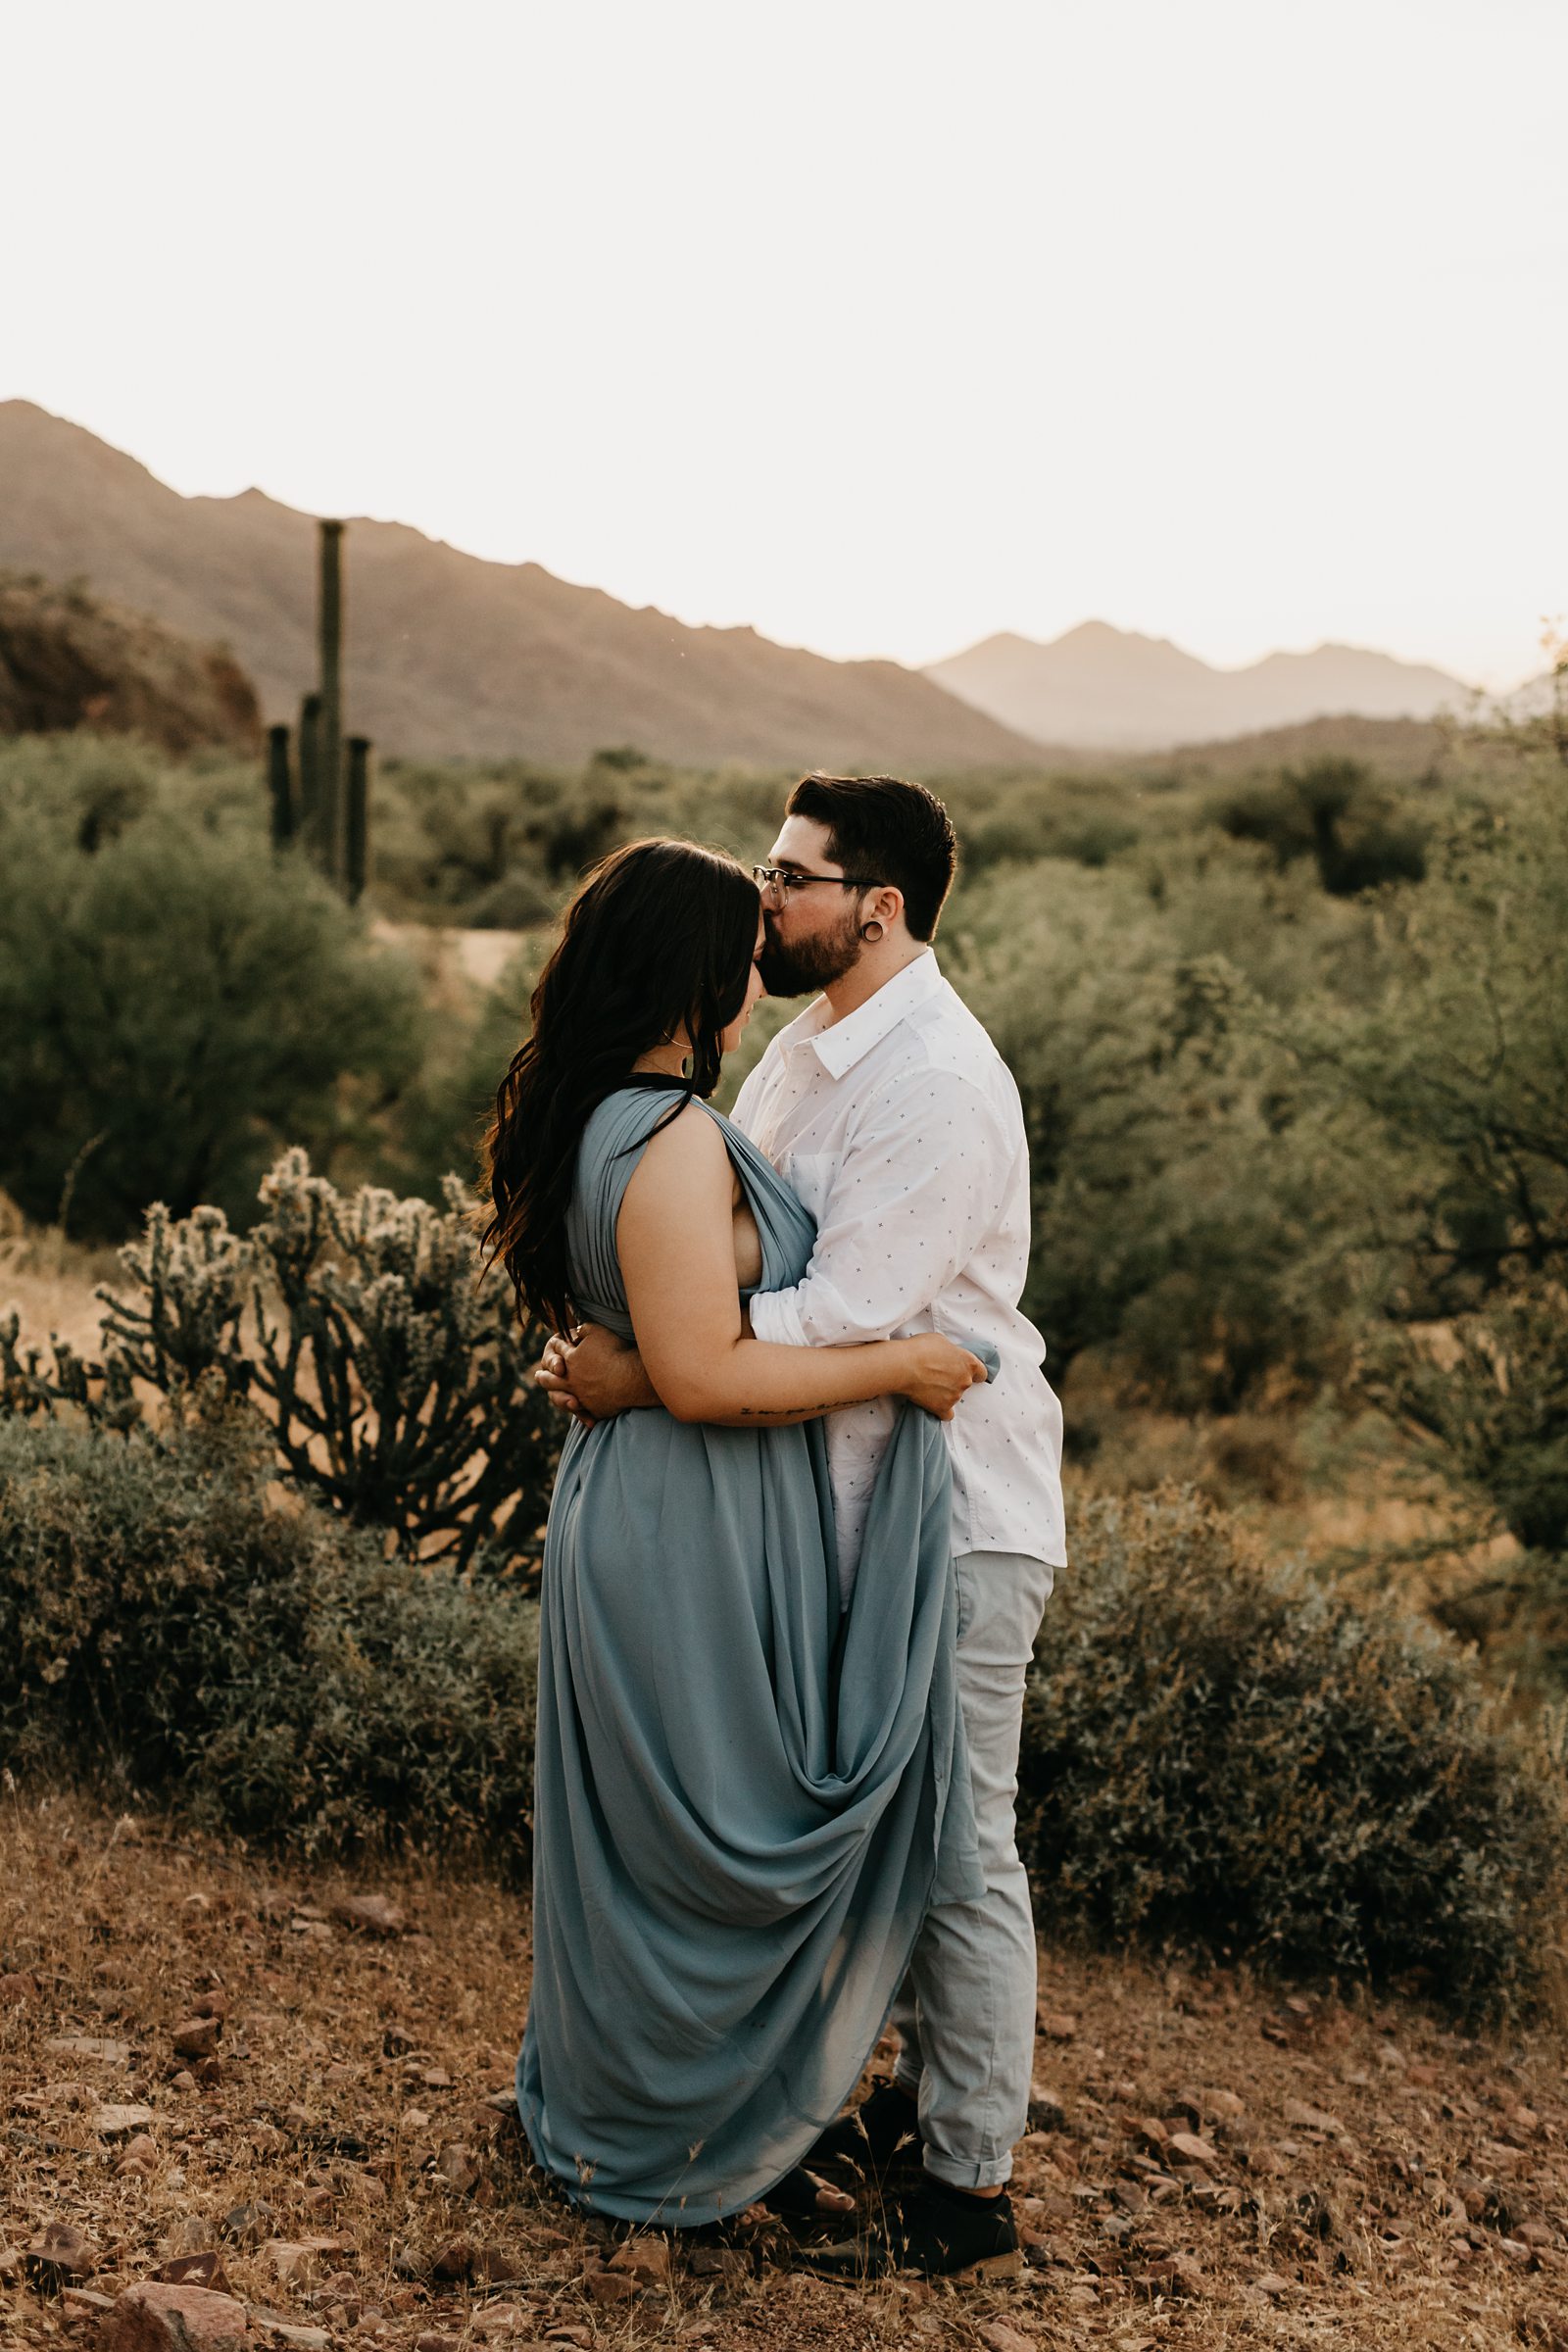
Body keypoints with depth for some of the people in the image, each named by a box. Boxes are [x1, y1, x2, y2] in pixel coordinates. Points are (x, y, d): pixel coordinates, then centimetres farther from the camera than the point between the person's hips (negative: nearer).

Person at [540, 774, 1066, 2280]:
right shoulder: (812, 1047, 9)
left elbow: (843, 1313, -27)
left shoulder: (939, 1084, -22)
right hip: (858, 1495, 10)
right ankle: (925, 2087, 37)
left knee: (959, 1846, 1)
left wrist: (645, 1376, -24)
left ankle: (969, 2183, 14)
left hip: (957, 1511, -9)